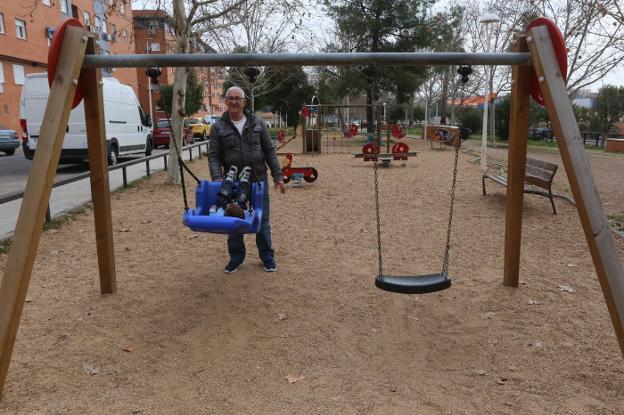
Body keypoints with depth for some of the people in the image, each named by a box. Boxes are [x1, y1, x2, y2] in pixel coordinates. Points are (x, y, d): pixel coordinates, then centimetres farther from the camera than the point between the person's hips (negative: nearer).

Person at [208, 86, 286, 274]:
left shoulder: (257, 123, 2)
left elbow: (269, 151, 4)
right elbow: (214, 156, -4)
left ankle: (267, 257, 23)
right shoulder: (218, 127, -1)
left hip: (258, 180, 0)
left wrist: (278, 176, 0)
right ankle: (236, 257, 26)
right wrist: (217, 179, -19)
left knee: (262, 219, 8)